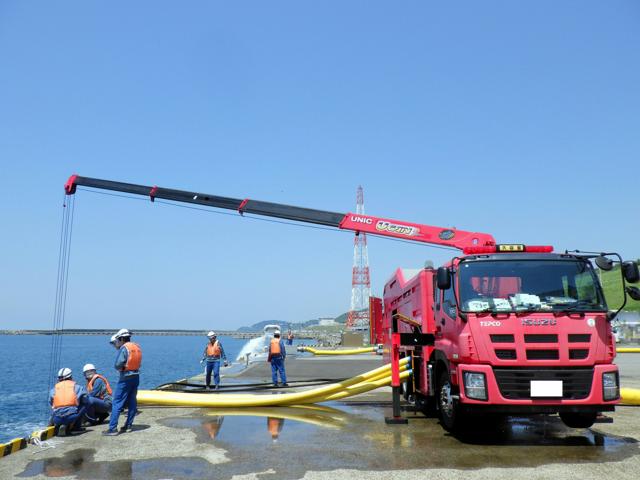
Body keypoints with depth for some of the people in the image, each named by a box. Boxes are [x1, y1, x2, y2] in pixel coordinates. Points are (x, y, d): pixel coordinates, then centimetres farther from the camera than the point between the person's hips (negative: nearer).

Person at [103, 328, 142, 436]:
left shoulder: (124, 348, -13)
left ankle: (113, 428, -6)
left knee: (117, 403, -4)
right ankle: (128, 425, 19)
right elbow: (138, 363, 9)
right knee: (132, 402, 13)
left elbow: (117, 365, -18)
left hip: (125, 378, -8)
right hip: (136, 376, 8)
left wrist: (120, 368, 2)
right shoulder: (137, 347, 10)